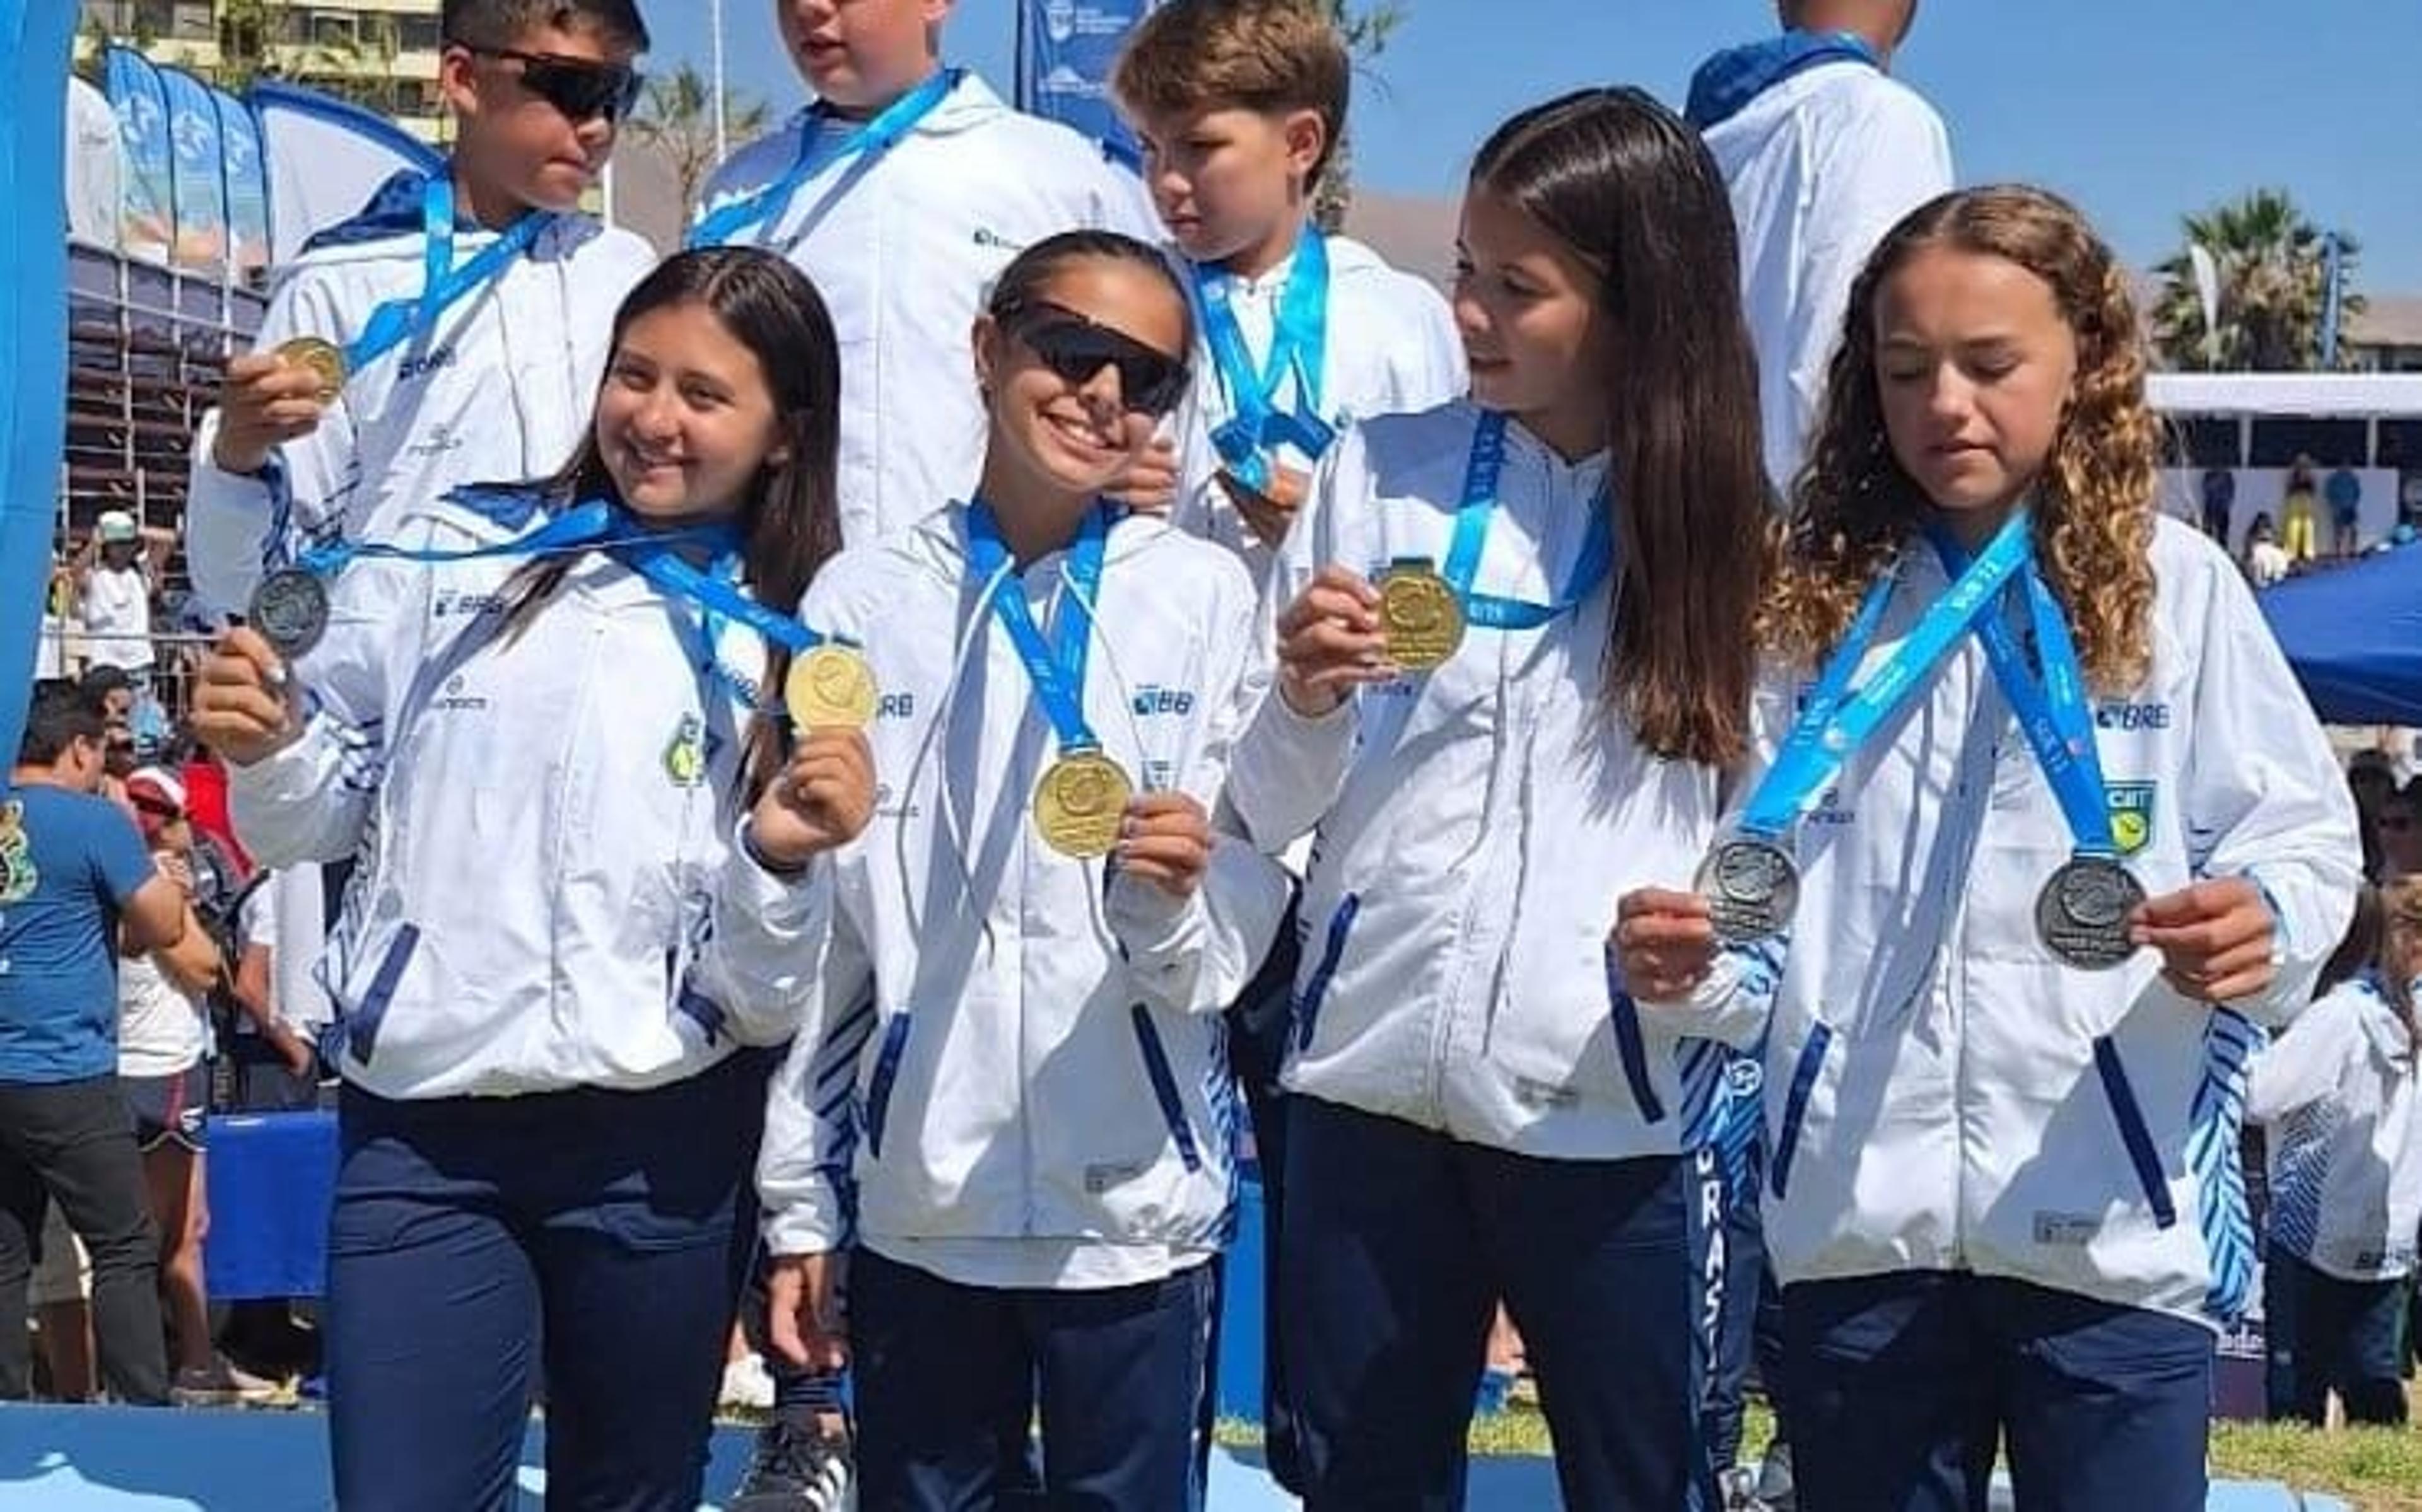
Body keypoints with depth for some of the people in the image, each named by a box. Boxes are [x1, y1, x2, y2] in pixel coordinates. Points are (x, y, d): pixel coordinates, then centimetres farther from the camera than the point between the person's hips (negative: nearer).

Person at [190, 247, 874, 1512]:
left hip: (664, 1145, 0)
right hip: (417, 1132, 0)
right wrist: (268, 748, -9)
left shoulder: (802, 647, 3)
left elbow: (772, 993, -1)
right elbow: (317, 822, 11)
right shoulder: (450, 555, 5)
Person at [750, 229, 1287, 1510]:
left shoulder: (1206, 597, -2)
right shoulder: (861, 603, 2)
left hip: (1134, 1202, -1)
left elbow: (1230, 952, -3)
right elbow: (814, 945, 6)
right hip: (913, 1206, 1)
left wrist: (1176, 899, -24)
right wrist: (796, 1207, 6)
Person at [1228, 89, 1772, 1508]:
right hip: (1370, 1082, 2)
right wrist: (1307, 702, -16)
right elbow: (1267, 812, 4)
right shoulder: (1377, 472, 3)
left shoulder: (1729, 525, 1)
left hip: (1609, 1111, -1)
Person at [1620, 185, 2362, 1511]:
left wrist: (2262, 923, -22)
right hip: (1855, 1216, 3)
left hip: (2114, 1218, -2)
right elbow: (1754, 871, 12)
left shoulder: (2177, 587, 1)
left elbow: (2300, 832, -1)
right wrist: (1687, 950, -9)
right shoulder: (1815, 598, 8)